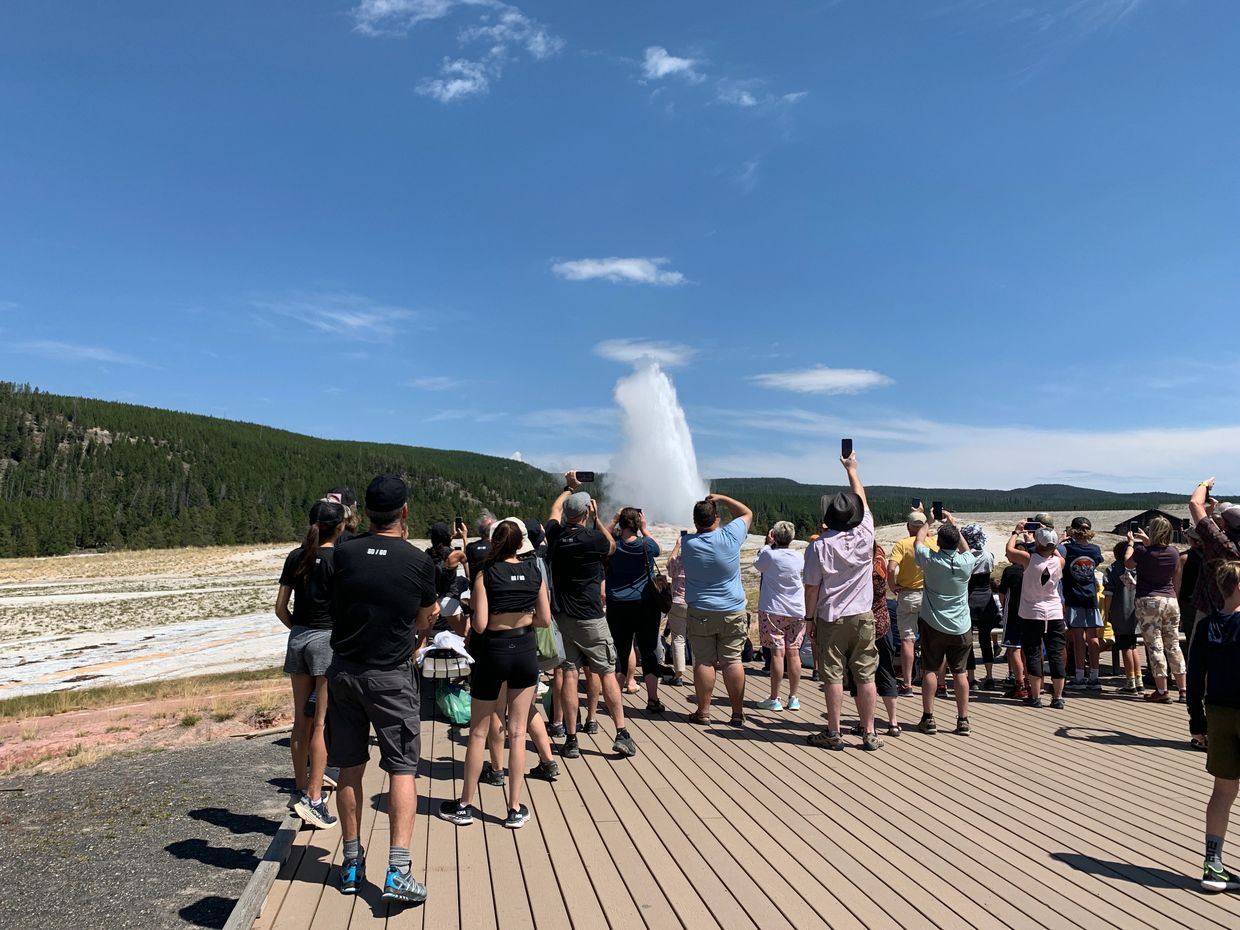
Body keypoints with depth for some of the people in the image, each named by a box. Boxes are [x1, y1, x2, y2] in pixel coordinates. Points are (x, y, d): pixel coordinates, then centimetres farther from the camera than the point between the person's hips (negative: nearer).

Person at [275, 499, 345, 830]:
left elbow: (280, 607, 8)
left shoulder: (296, 557, 6)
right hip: (328, 639, -6)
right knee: (323, 723, -2)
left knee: (301, 720, 14)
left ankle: (300, 790, 24)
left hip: (298, 638, 6)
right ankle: (313, 798, -1)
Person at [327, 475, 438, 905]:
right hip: (392, 676, -3)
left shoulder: (343, 554, -4)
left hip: (344, 671, 3)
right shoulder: (418, 561, -9)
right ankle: (398, 873, -2)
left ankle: (352, 864, 25)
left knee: (350, 768, 14)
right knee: (402, 769, 4)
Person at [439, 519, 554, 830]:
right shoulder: (534, 571, -1)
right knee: (517, 733, 9)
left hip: (493, 651, -2)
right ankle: (515, 809, 15)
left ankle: (464, 806, 23)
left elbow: (480, 624, -16)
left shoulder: (486, 574, -10)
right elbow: (545, 619, 1)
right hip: (525, 650, 3)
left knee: (478, 732, 11)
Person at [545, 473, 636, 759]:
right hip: (590, 617, -4)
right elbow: (612, 547, 9)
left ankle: (571, 741, 8)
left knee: (569, 674, 5)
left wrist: (570, 487, 36)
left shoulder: (556, 535, 0)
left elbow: (555, 510, 23)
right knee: (607, 673, 5)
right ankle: (622, 734, 7)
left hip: (562, 616, 4)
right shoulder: (593, 538, -15)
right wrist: (597, 520, 6)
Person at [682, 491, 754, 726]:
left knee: (703, 662, 4)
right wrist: (722, 498, 11)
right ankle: (737, 713, 8)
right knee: (733, 661, 3)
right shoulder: (730, 537, -10)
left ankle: (703, 711, 8)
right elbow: (747, 513, 8)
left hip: (699, 613, 0)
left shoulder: (688, 543, -6)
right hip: (733, 612, 0)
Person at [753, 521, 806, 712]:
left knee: (777, 652, -3)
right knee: (793, 652, 6)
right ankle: (793, 698, 12)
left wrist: (768, 544, 15)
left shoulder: (769, 555, -11)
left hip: (773, 611, -3)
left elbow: (757, 564, 10)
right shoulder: (800, 558, 0)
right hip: (797, 612, 4)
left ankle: (774, 699, 2)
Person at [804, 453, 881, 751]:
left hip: (831, 619, -2)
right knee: (866, 676, 7)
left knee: (833, 676, 4)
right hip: (863, 617, 2)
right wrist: (852, 469, 24)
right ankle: (869, 734, 12)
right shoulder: (865, 536, -5)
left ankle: (833, 734, 9)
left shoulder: (819, 546, -11)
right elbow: (862, 499, 12)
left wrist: (810, 618, 5)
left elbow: (812, 588, -7)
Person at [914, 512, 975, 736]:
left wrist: (927, 522, 26)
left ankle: (928, 718, 8)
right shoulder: (966, 562, -8)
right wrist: (954, 524, 24)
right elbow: (965, 548, 17)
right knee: (960, 672, 7)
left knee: (930, 670, 6)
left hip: (933, 625, -1)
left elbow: (919, 541, 9)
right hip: (961, 627, 2)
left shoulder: (930, 560, -12)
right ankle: (963, 721, 12)